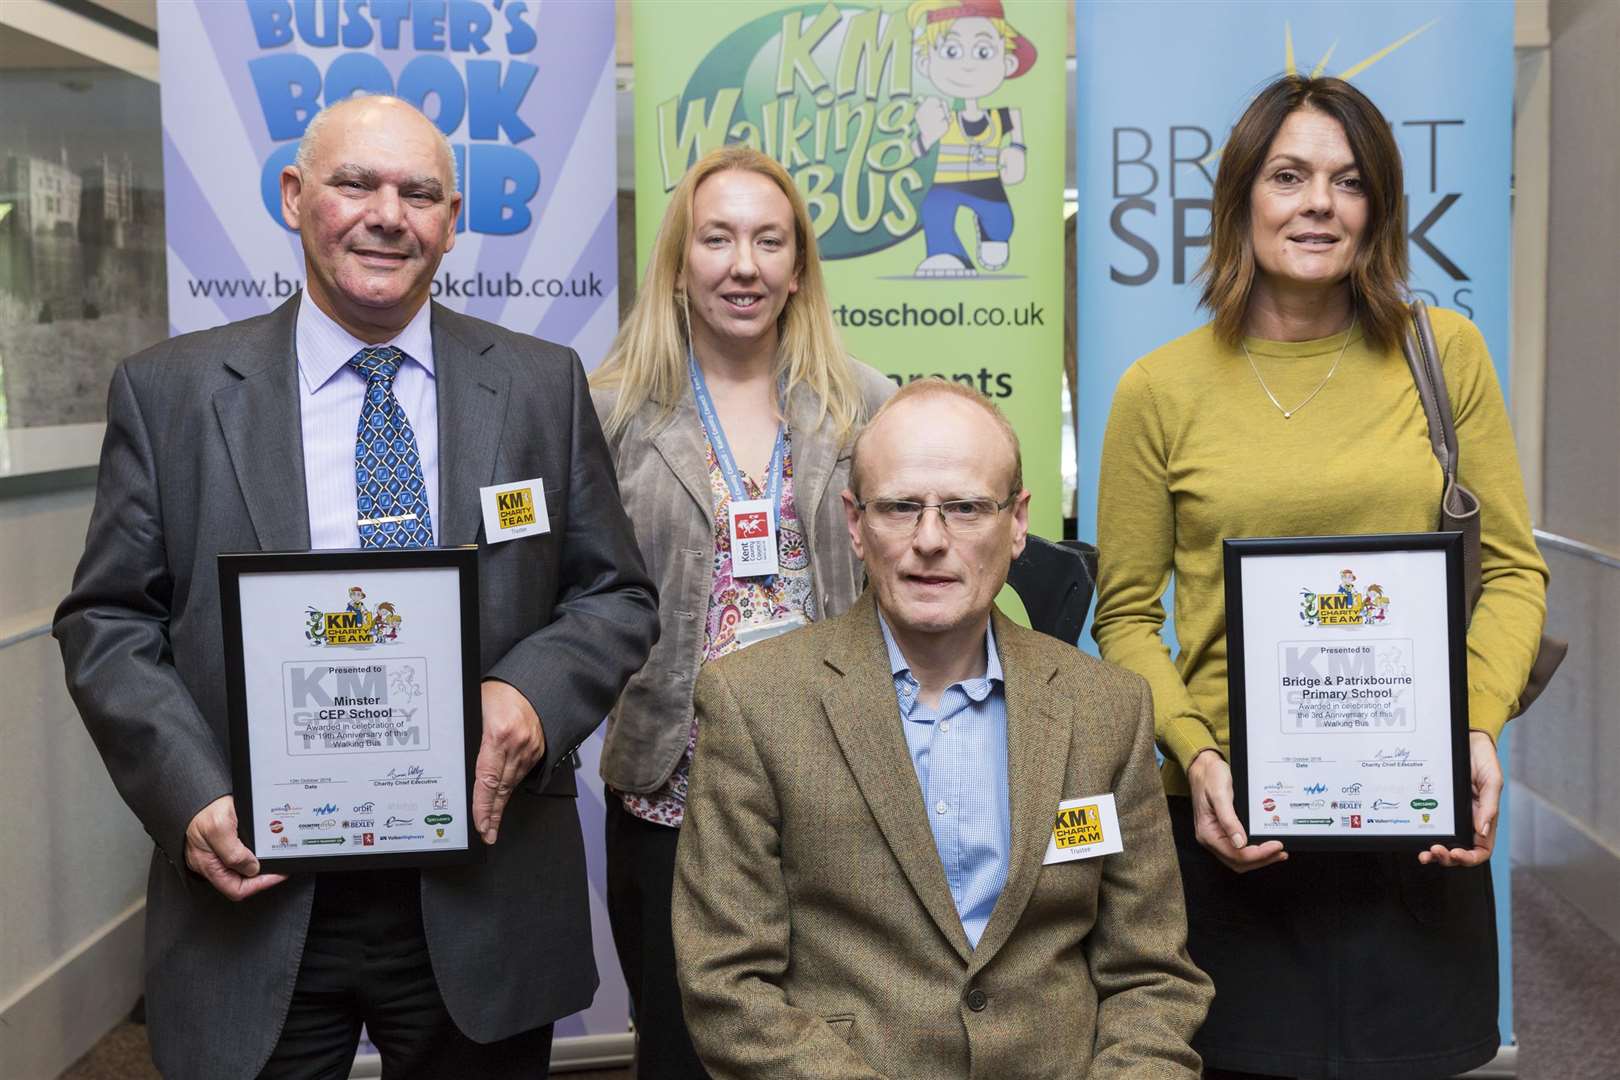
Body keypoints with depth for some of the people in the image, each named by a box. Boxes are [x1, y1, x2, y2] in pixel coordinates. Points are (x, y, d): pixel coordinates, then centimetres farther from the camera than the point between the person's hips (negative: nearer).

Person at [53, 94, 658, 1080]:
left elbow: (617, 596, 6)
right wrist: (191, 794, -13)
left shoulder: (544, 385, 4)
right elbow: (107, 622, 3)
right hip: (255, 902, 0)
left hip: (484, 908, 1)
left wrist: (536, 694, -15)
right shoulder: (170, 392, 2)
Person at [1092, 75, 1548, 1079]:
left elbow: (1513, 570, 6)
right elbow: (1127, 616, 2)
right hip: (1235, 826, -1)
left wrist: (1480, 729, -9)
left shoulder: (1445, 353, 3)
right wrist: (1193, 752, -13)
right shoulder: (1162, 389, 0)